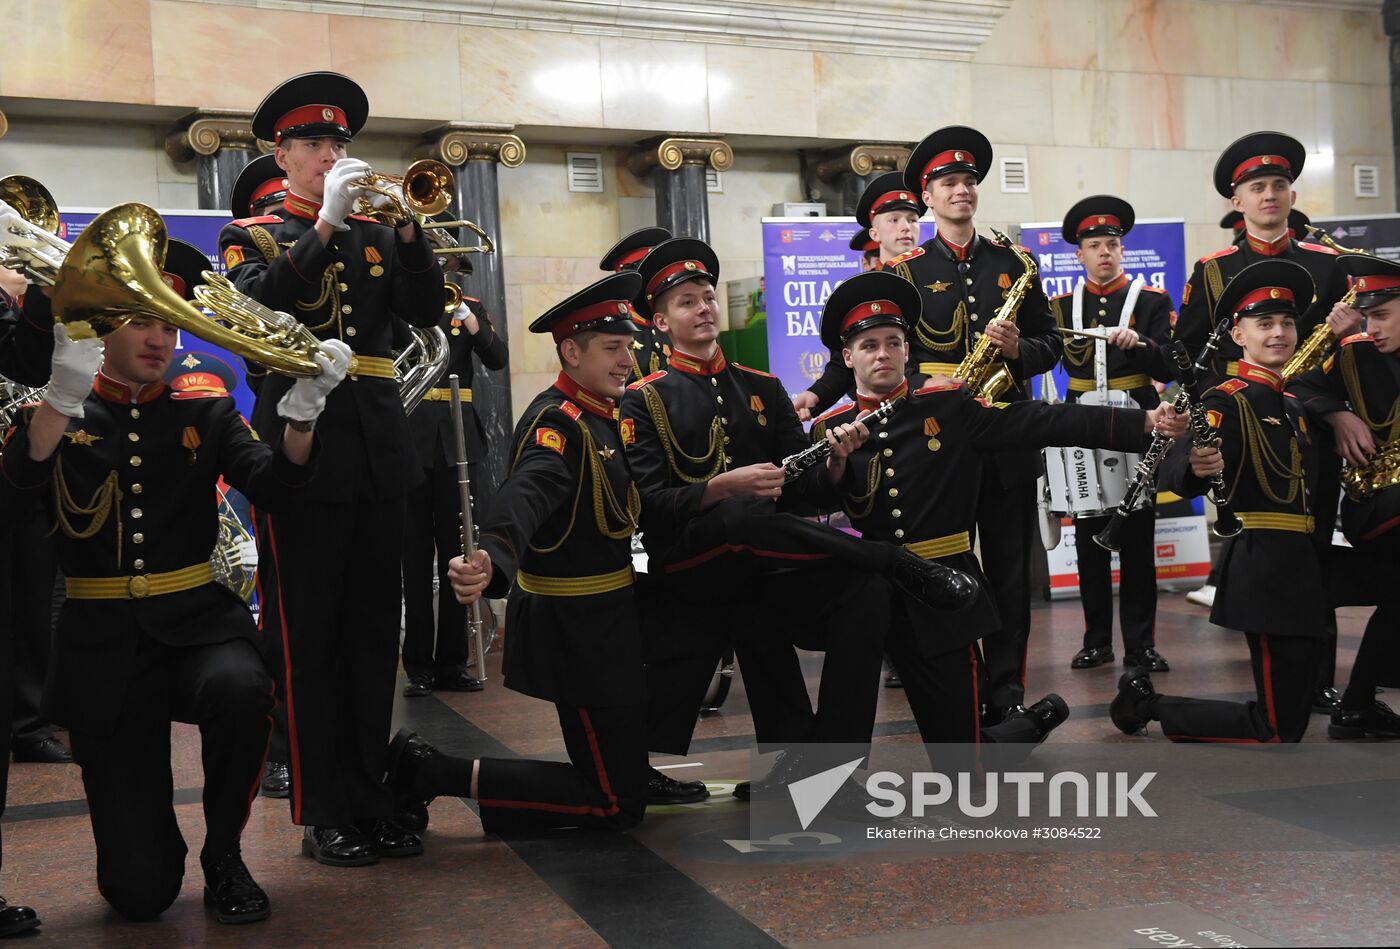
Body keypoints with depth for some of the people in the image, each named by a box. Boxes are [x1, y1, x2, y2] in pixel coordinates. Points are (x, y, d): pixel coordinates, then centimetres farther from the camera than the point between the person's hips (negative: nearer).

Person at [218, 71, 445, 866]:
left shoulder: (375, 234, 15)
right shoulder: (253, 236, 5)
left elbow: (428, 309, 1)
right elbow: (259, 307, -16)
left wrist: (403, 222, -11)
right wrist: (327, 221, -19)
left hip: (379, 455, 4)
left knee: (375, 635, 9)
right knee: (310, 639, 1)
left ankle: (371, 800, 19)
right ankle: (323, 814, 9)